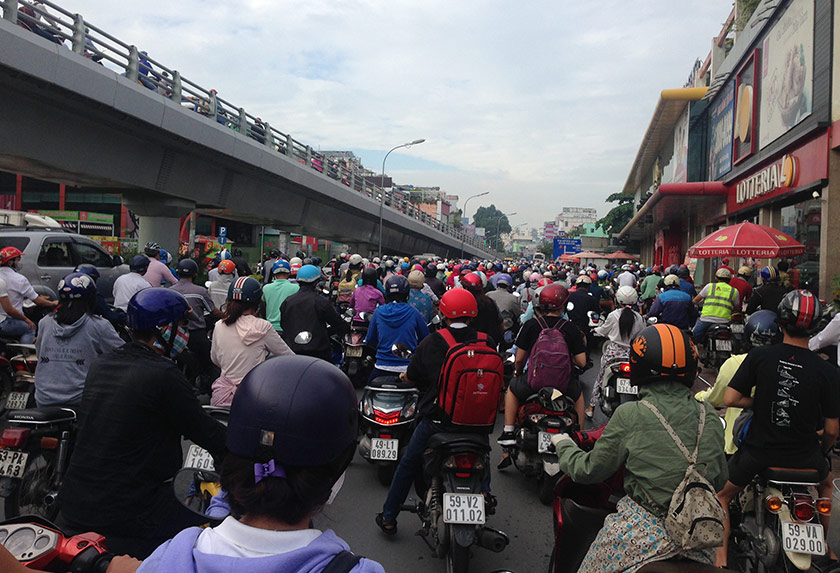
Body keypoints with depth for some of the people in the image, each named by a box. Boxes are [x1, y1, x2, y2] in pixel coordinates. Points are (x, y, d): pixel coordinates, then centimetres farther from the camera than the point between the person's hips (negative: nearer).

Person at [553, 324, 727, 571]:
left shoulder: (630, 416, -14)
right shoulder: (709, 416, -1)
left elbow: (590, 470, -5)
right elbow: (720, 478, 11)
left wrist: (564, 445, 14)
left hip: (642, 535, -4)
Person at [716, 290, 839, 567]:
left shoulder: (759, 356, -14)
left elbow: (729, 399, -14)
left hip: (759, 451, -2)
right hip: (804, 455, 2)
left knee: (723, 495, 21)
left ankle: (721, 557, 14)